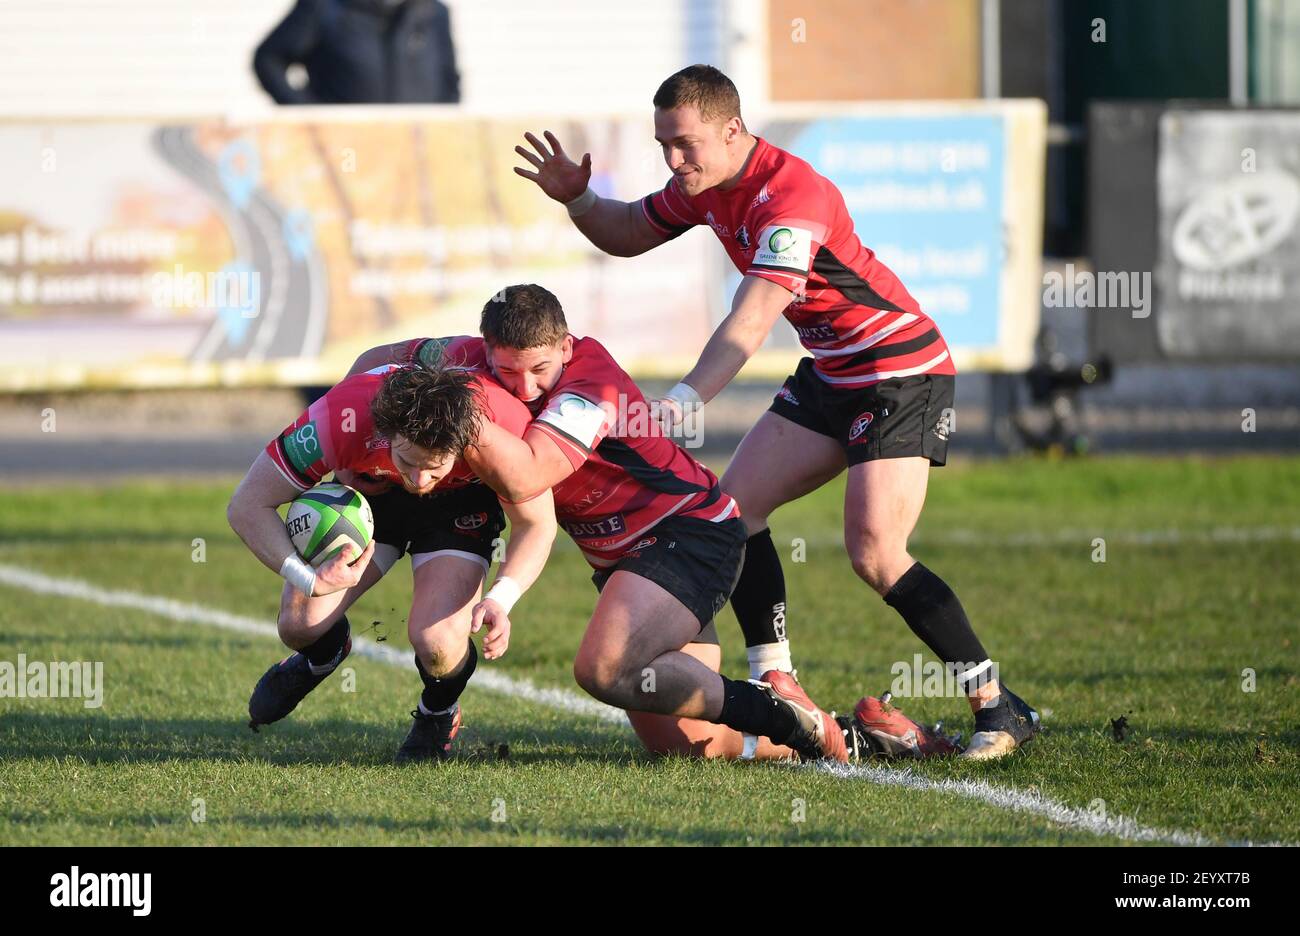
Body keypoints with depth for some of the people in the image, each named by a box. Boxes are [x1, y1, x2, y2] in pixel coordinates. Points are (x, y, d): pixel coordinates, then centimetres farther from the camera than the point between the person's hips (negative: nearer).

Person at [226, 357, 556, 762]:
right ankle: (320, 658, 28)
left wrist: (500, 599, -37)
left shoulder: (503, 424, -39)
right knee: (300, 622, -13)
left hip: (461, 504, -1)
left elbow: (537, 524, -19)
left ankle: (439, 714, 14)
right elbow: (247, 506, -26)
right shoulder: (340, 420, -39)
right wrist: (307, 578, -41)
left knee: (436, 641, -24)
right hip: (366, 489, 1)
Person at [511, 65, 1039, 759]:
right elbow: (628, 235, 17)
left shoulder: (791, 195, -28)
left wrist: (684, 401, -48)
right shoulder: (705, 186, 1)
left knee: (875, 553, -18)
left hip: (901, 369, -9)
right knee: (735, 505, 2)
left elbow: (751, 320, -38)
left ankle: (1000, 709, -11)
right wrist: (578, 200, -4)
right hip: (831, 372, 9)